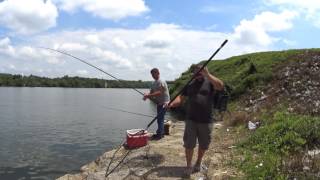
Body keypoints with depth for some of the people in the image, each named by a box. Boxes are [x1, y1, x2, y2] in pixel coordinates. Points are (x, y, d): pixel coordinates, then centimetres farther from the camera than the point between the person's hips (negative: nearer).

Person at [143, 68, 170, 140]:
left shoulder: (161, 82, -16)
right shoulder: (154, 83, 12)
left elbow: (159, 93, -26)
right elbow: (151, 92, 9)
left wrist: (149, 95, -27)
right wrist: (147, 96, -12)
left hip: (163, 103, -9)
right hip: (159, 103, 9)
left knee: (160, 119, -9)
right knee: (160, 118, 15)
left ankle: (159, 135, -2)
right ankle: (161, 133, 25)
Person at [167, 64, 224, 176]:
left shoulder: (209, 82, 0)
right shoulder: (190, 84, 9)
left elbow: (220, 86, -20)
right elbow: (181, 98, 5)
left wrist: (208, 75, -27)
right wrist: (171, 104, -13)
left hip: (206, 120, -1)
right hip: (191, 120, 1)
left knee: (203, 144, 15)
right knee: (189, 144, 3)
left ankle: (198, 163, 38)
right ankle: (189, 166, 21)